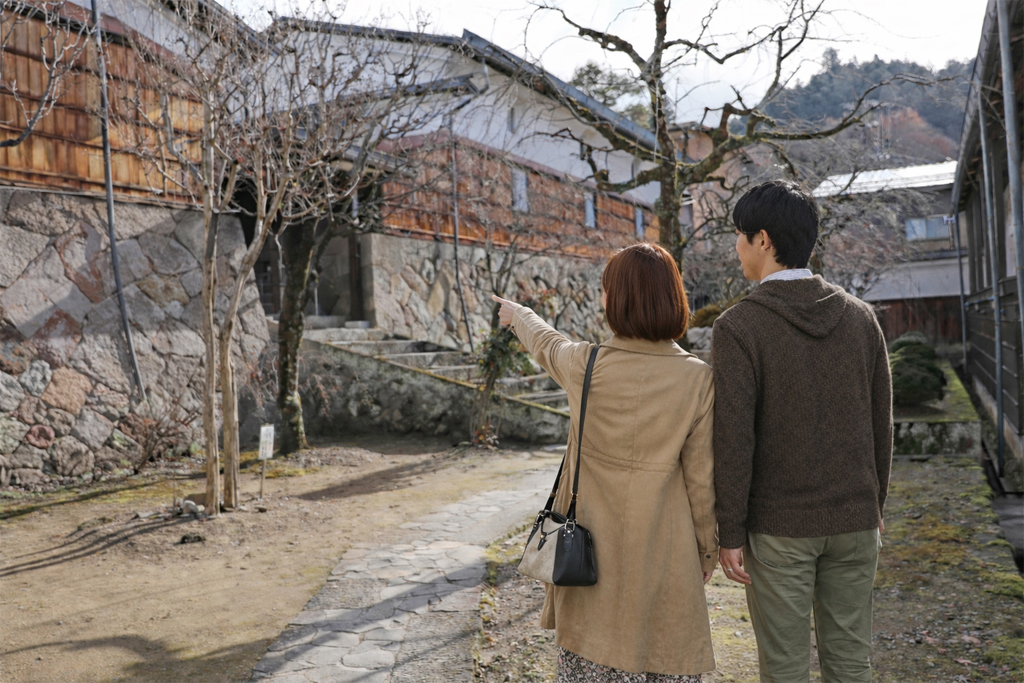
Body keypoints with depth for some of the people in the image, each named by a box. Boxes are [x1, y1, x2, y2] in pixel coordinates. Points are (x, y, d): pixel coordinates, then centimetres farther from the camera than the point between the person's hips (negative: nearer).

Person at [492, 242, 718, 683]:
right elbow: (700, 477, -7)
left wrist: (518, 314, 36)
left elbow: (545, 344, 14)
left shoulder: (585, 366, -10)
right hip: (661, 554, -1)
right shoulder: (696, 379, -12)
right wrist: (707, 547, 8)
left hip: (591, 544, 1)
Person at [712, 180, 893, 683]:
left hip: (778, 526, -4)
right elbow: (880, 422, 7)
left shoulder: (738, 327, -13)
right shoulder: (859, 316, 2)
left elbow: (734, 439, -15)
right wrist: (875, 505, 18)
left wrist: (730, 533, -8)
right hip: (853, 519, 5)